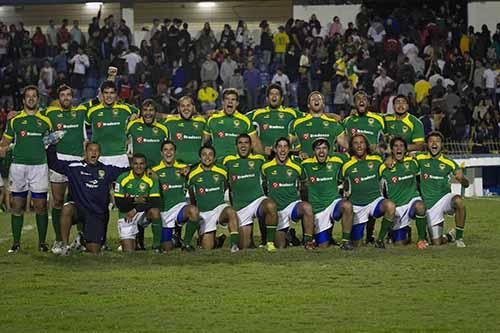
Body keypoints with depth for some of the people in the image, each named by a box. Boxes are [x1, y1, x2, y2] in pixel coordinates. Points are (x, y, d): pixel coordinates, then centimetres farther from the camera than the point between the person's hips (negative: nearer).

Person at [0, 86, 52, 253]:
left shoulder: (45, 121, 10)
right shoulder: (15, 120, 8)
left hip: (39, 166, 0)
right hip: (18, 165, 0)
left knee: (40, 206, -2)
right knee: (17, 206, 0)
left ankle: (42, 242, 4)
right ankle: (16, 242, 6)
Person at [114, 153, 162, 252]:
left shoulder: (151, 180, -5)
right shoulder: (123, 178, -7)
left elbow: (156, 202, -13)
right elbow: (119, 203, -9)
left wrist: (136, 210, -20)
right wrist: (135, 200, -22)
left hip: (143, 214, 0)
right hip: (126, 216, 0)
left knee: (155, 211, -35)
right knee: (128, 251, -6)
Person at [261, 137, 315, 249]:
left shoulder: (296, 167, 3)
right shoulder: (266, 167, 2)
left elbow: (303, 184, 20)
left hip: (293, 204, -1)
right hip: (276, 209, 1)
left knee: (307, 207, -38)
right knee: (280, 246, -1)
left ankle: (308, 240, -26)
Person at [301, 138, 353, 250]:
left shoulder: (336, 160, -1)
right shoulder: (307, 164, -1)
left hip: (333, 202, -1)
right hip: (316, 208, 1)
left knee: (347, 205, -37)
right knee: (322, 246, -1)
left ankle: (346, 240, -23)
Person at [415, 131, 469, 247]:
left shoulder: (449, 163, 1)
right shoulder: (420, 159, 2)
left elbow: (466, 184, -3)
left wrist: (461, 178, -26)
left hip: (444, 198, -1)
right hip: (429, 204, 1)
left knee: (459, 200, -37)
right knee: (436, 242, -5)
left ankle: (459, 237, -20)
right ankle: (450, 236, 33)